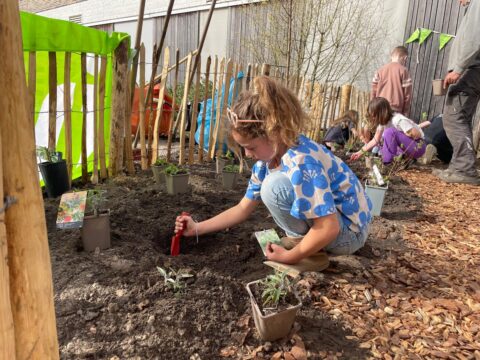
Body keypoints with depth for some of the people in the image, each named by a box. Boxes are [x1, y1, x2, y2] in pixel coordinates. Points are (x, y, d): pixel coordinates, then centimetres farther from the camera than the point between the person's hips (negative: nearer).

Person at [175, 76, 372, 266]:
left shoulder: (300, 161, -31)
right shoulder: (268, 157, -2)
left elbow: (328, 228, -30)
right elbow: (243, 209, 7)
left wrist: (288, 257, -17)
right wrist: (197, 228, 5)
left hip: (349, 231, -9)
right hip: (322, 219, 9)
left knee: (274, 186, -27)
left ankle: (301, 240, -5)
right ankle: (303, 239, 10)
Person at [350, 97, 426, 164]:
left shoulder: (398, 120, -25)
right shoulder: (383, 121, 0)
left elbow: (417, 134, -24)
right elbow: (376, 140, 5)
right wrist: (361, 152, 0)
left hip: (418, 146, -9)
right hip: (406, 146, 9)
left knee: (389, 132, -28)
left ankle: (388, 162, -19)